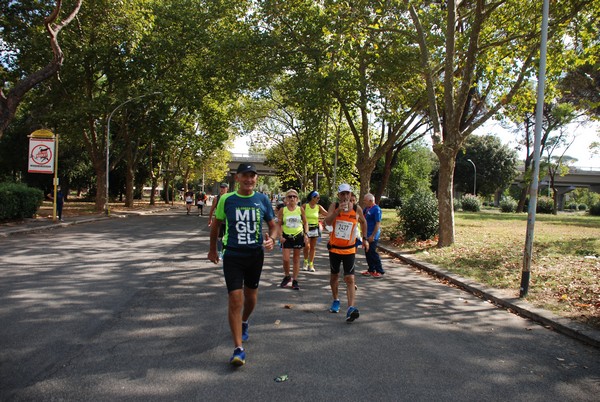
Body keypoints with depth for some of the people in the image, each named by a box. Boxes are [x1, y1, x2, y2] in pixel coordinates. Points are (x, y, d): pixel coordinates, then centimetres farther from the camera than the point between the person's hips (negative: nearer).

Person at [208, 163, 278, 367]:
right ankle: (238, 349, -5)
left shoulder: (263, 200, -1)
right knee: (235, 299, -11)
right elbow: (216, 224, 9)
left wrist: (271, 239, -15)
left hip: (256, 255, 3)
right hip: (232, 255, -2)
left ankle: (244, 323, 50)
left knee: (251, 296, 18)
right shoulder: (226, 199, -5)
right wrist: (212, 249, 15)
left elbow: (273, 225, 7)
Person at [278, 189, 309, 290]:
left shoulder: (300, 209, 0)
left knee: (296, 259, 6)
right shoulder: (282, 210, -2)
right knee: (286, 259, -7)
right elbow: (279, 224, 1)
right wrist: (280, 236, -10)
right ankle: (287, 276, 19)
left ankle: (295, 280, 14)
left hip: (298, 236, 1)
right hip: (287, 236, -1)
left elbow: (305, 222, 8)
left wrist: (306, 234, -2)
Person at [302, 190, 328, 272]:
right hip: (306, 228, -3)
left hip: (315, 229, 3)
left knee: (313, 247, 6)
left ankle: (311, 264, 15)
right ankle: (305, 262, 13)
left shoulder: (319, 207, 2)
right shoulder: (305, 206, -6)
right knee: (307, 246, -11)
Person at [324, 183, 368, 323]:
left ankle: (351, 309, -17)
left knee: (349, 279, -11)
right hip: (334, 247, 1)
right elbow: (327, 222, -22)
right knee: (334, 276, 16)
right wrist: (338, 210, -33)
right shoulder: (334, 206, -7)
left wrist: (365, 239, 13)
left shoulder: (357, 209, -5)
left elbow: (363, 222, 14)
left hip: (349, 249, -1)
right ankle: (336, 301, 36)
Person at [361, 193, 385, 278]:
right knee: (367, 253, 13)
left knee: (373, 253, -5)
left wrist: (373, 236, -22)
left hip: (372, 236, -9)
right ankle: (371, 270, 22)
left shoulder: (376, 209, -16)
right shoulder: (367, 208, 10)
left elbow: (378, 224, -20)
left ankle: (380, 271, 4)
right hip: (367, 235, 9)